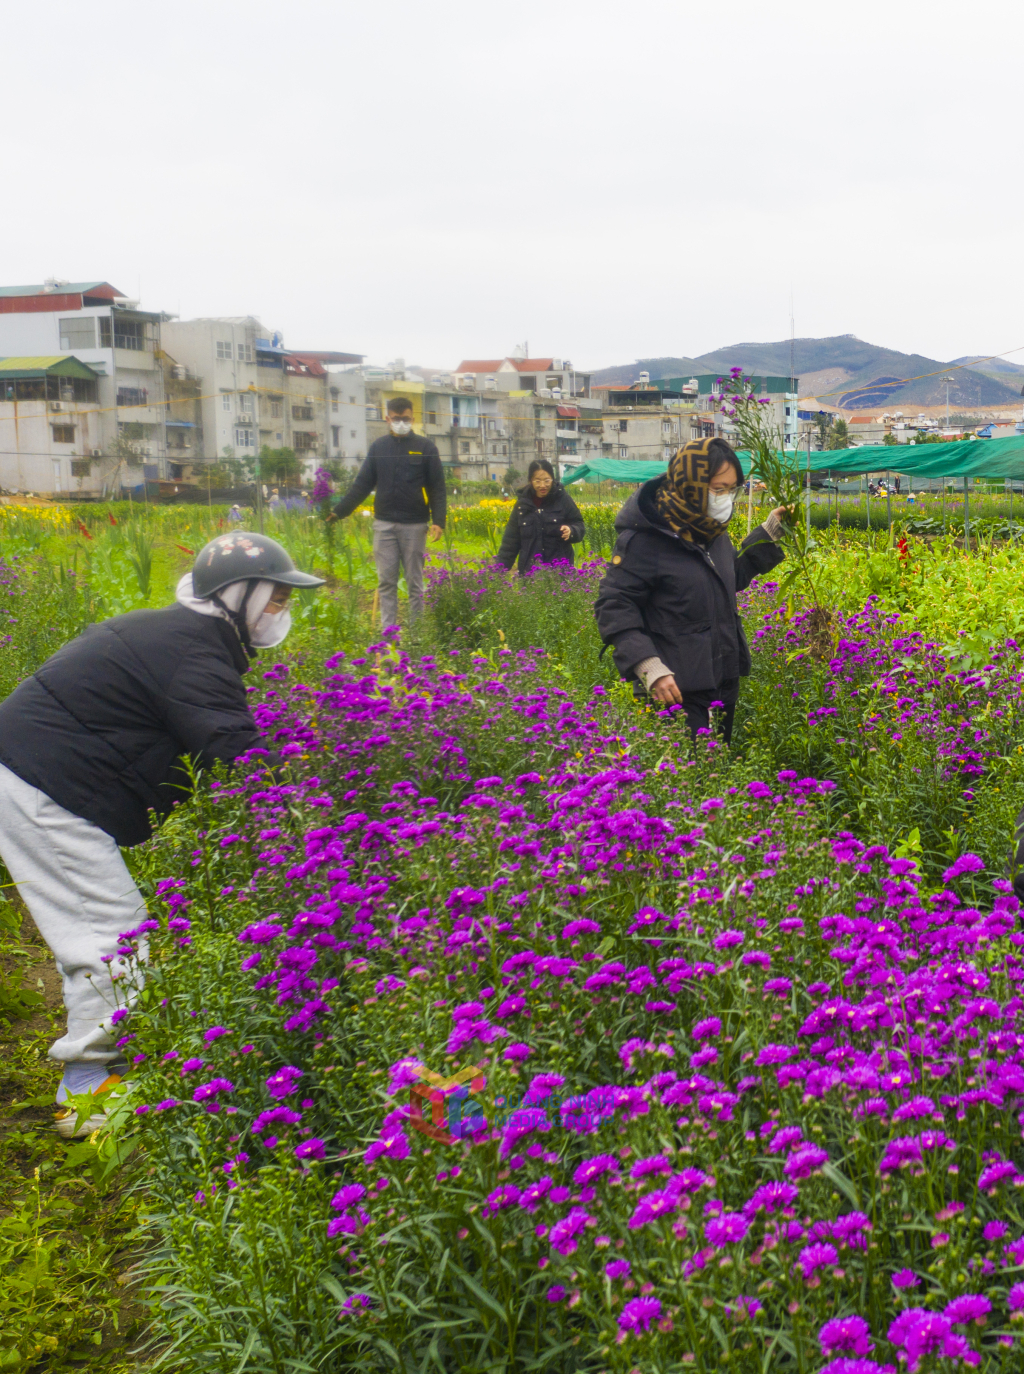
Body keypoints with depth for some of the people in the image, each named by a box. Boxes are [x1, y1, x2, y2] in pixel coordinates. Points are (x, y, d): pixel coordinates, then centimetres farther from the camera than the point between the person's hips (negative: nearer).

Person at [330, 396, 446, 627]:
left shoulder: (425, 447, 2)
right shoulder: (378, 447, 9)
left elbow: (437, 487, 0)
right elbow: (362, 484, 10)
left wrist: (438, 521, -12)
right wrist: (339, 511, 1)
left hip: (414, 525, -2)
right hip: (384, 524, 2)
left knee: (415, 581, 4)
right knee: (386, 581, 2)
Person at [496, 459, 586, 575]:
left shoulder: (563, 499, -2)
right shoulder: (523, 503, 5)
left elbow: (579, 527, 2)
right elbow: (510, 540, 7)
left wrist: (571, 531, -21)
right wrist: (500, 568, 0)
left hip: (559, 569, -2)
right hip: (528, 570, 2)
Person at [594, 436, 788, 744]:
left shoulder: (712, 532, 9)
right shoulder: (645, 538, -15)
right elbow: (613, 607, -16)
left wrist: (767, 535, 18)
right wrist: (649, 667, -25)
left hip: (724, 683, 8)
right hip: (676, 689, -8)